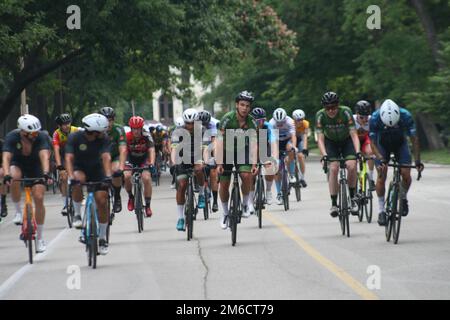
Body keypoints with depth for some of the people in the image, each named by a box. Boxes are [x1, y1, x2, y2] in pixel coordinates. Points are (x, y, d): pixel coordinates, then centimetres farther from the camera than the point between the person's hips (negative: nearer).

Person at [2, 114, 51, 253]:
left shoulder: (41, 137, -28)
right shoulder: (12, 137, -29)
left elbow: (44, 155, -40)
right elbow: (6, 157, -38)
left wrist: (46, 172, -57)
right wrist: (6, 175, -56)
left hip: (35, 167, 0)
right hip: (18, 164, 0)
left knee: (39, 199, -12)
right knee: (14, 179, -36)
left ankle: (40, 238, 0)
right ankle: (18, 211, -14)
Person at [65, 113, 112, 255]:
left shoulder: (104, 139, -18)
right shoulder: (75, 137, -23)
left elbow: (106, 157, -29)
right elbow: (69, 158, -30)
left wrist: (108, 176, -45)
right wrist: (71, 177, -45)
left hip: (96, 170, 2)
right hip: (79, 168, -1)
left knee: (102, 201, -11)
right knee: (78, 182, -37)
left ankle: (102, 238, 3)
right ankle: (77, 214, -16)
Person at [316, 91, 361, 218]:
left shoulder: (346, 112, -27)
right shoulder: (320, 115, -24)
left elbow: (354, 134, -28)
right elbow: (320, 139, -25)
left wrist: (357, 151, -42)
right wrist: (324, 155, -41)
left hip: (346, 140, 0)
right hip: (331, 142, 0)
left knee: (351, 166, -22)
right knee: (333, 168, -20)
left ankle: (352, 199, -4)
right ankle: (334, 204, -15)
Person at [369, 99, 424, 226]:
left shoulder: (406, 116, -31)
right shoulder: (375, 118, -32)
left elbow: (414, 139, -23)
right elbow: (373, 143, -25)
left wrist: (417, 161, -31)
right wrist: (381, 159, -40)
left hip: (400, 144, 1)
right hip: (382, 145, -1)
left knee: (406, 175, -16)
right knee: (381, 175, -15)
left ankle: (403, 198, 14)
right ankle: (381, 211, -5)